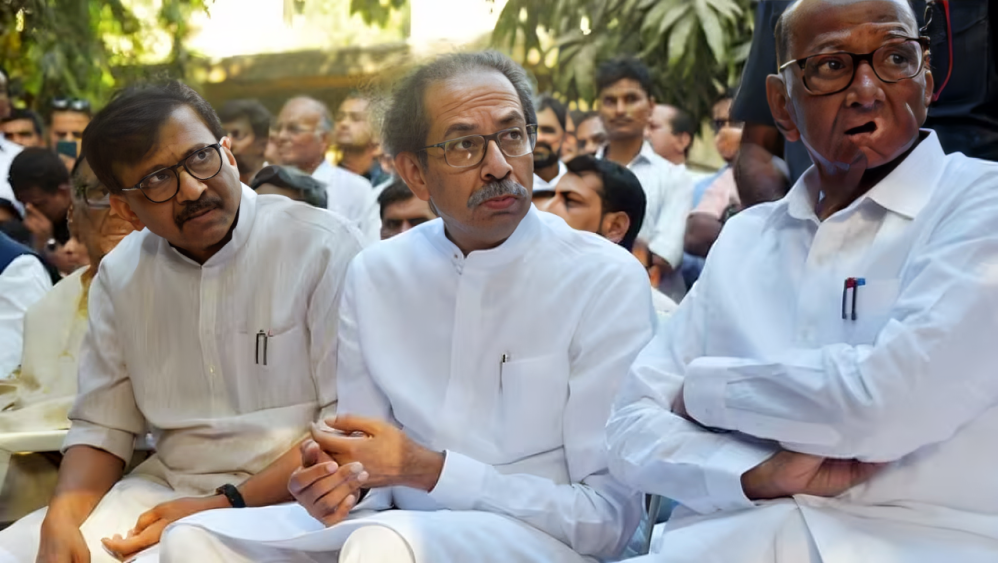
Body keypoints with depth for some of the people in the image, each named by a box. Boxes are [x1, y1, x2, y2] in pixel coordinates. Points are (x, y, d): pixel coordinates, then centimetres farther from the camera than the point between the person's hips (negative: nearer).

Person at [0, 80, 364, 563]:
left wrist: (228, 506, -18)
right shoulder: (119, 275, 9)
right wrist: (62, 517, -9)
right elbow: (101, 427, 12)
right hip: (164, 488, 5)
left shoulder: (324, 247, -8)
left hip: (285, 499, -4)